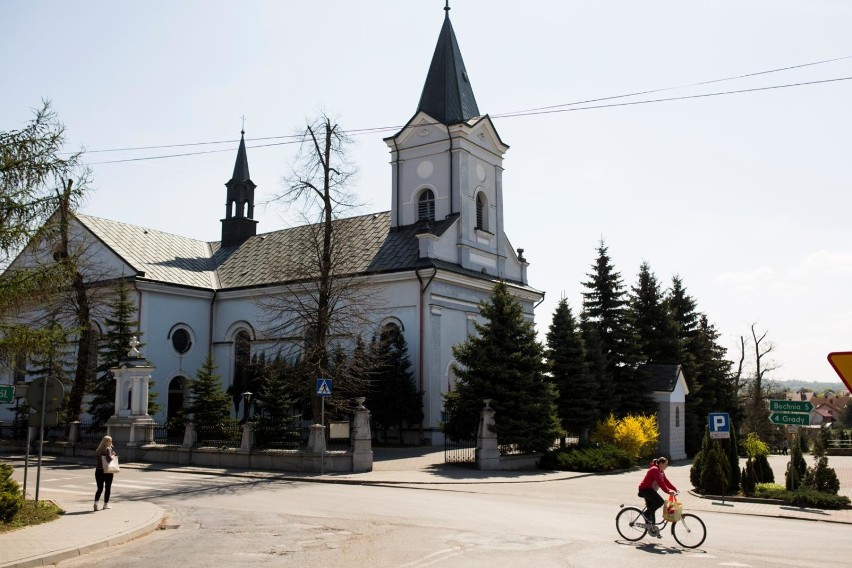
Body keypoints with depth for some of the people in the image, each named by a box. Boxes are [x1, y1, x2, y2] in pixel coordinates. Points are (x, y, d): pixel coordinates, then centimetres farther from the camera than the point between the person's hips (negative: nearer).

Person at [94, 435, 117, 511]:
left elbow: (96, 459, 12)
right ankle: (106, 504, 15)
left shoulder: (98, 450, 8)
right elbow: (109, 459, -24)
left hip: (98, 471, 5)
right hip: (107, 471, -5)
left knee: (100, 488, 8)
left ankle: (96, 502, -11)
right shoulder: (108, 449, -13)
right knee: (107, 488, 9)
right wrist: (113, 456, -6)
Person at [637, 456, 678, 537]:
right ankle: (647, 514, -10)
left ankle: (652, 529, 14)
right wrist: (668, 491, -33)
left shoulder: (661, 472, 14)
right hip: (645, 489, -10)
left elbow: (666, 481, 10)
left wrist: (675, 489, -2)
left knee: (652, 510, 9)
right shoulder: (654, 470, -19)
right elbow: (660, 482, -28)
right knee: (660, 501, -24)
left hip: (650, 490, 10)